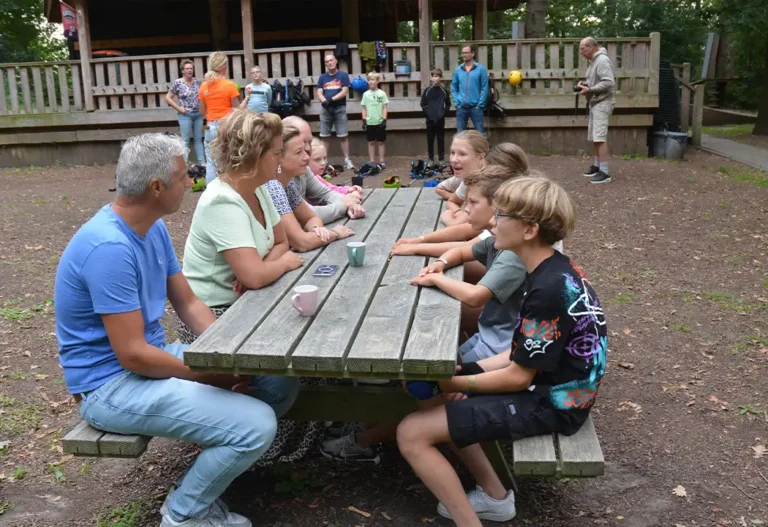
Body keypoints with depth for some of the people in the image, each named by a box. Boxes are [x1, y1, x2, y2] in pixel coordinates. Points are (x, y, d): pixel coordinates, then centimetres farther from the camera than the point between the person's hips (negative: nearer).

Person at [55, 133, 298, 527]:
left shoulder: (153, 227, 4)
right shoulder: (109, 247, -26)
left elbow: (187, 302, 9)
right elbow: (132, 355, -26)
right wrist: (215, 374, -16)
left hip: (151, 357, 9)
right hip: (112, 384, -9)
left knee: (280, 380, 0)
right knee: (256, 425, -24)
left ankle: (218, 459, 18)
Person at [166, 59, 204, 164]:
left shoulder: (197, 81, 6)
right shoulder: (178, 83, -6)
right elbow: (167, 98, -4)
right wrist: (178, 108, -11)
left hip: (198, 114, 4)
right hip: (185, 115, -4)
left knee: (198, 139, 11)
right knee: (185, 140, -2)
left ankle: (202, 162, 16)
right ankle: (184, 163, 3)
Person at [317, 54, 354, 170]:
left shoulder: (343, 75, 3)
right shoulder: (322, 77, 12)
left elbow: (345, 92, -6)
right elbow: (319, 93, 3)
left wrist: (332, 99, -17)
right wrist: (324, 100, -18)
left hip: (340, 108, -3)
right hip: (326, 109, 3)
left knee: (343, 136, -4)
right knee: (325, 136, 5)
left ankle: (347, 160, -2)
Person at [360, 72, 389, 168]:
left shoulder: (382, 93, -1)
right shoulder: (366, 94, 4)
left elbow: (384, 108, -1)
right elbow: (364, 109, 7)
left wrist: (384, 120, -7)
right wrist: (364, 121, 0)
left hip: (379, 122, -2)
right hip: (369, 122, 2)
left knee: (381, 142, 5)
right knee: (371, 142, 7)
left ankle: (382, 161, 11)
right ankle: (372, 161, 12)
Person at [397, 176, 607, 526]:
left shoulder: (547, 290, -26)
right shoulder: (555, 269, 4)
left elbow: (518, 377, -20)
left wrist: (452, 384, -10)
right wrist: (464, 373, 0)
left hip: (548, 404, -10)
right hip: (553, 388, 10)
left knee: (412, 434, -13)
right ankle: (494, 496, 18)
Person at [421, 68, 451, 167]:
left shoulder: (444, 91, 2)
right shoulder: (427, 91, 2)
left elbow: (448, 104, 7)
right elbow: (423, 104, 5)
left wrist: (443, 113, -4)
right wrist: (427, 113, -6)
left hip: (440, 120, 0)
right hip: (430, 120, 1)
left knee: (441, 140, 4)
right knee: (430, 140, 4)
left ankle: (441, 159, 12)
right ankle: (431, 159, 13)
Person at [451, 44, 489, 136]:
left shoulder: (480, 68, -2)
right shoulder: (458, 69, 8)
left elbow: (484, 88, -4)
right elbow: (454, 87, 12)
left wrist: (480, 104, -9)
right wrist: (456, 102, 1)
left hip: (475, 107, -3)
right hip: (461, 107, 3)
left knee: (480, 133, 0)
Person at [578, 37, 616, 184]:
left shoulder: (602, 60, -15)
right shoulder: (594, 60, 15)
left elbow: (609, 83, -24)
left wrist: (590, 90, -22)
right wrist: (584, 84, 6)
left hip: (602, 103, -10)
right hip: (595, 103, 10)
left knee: (600, 137, -14)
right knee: (594, 137, 15)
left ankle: (605, 172, -15)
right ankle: (597, 166, 26)